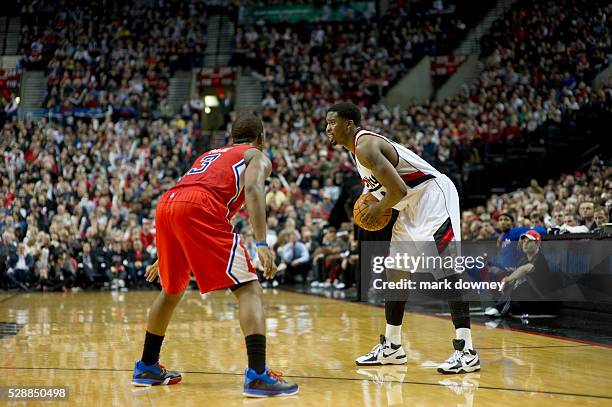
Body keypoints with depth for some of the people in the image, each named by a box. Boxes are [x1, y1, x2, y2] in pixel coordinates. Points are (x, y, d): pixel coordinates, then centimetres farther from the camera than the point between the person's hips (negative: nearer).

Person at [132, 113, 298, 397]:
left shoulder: (211, 154, 40)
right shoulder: (257, 156, 20)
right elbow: (252, 189, -3)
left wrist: (166, 257, 47)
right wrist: (262, 244, -13)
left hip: (166, 204, 7)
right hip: (201, 207, -7)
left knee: (171, 290, 27)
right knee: (249, 289, -3)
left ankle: (147, 368, 36)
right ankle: (258, 374, -17)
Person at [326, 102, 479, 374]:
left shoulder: (366, 146, -20)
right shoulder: (359, 147, 12)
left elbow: (399, 190, -27)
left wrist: (379, 208, -9)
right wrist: (376, 205, 9)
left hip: (434, 198, -11)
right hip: (412, 207, 11)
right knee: (395, 272, 13)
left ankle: (466, 351, -18)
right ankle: (391, 347, 21)